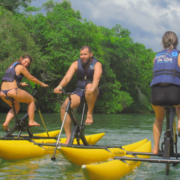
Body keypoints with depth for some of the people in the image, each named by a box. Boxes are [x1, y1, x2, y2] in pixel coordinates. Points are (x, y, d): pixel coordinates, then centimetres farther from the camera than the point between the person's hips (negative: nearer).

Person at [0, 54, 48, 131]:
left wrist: (21, 84, 53)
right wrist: (42, 84, 21)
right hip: (12, 91, -8)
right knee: (31, 100, 16)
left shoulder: (12, 66, 22)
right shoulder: (21, 67, -1)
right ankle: (31, 121, 16)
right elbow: (32, 78, 6)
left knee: (16, 107, 30)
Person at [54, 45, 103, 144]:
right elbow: (67, 77, -15)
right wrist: (60, 86, -37)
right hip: (79, 92, 4)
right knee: (64, 107, -19)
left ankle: (90, 113, -22)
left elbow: (96, 78, -29)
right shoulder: (76, 64, 0)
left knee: (89, 87, -40)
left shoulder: (97, 64, -9)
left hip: (93, 92, -4)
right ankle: (69, 137, -12)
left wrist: (92, 88, -51)